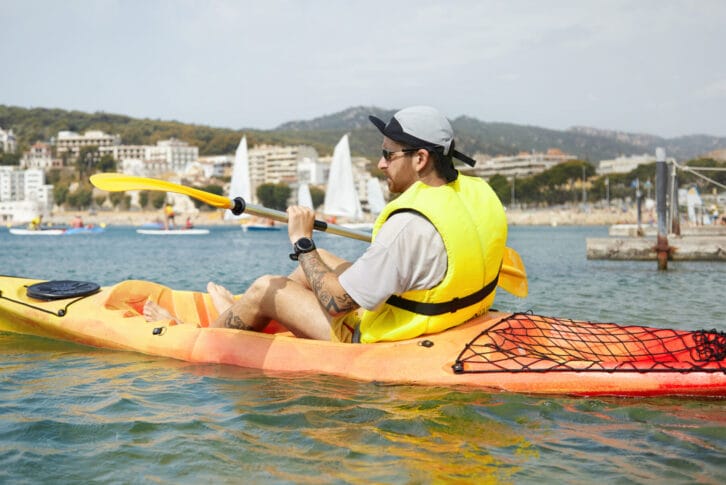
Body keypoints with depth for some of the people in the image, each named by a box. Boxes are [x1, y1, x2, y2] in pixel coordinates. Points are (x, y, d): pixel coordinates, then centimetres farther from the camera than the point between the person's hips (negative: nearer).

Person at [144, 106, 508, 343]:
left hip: (379, 345, -8)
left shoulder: (409, 225, -33)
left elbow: (336, 304, -28)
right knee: (317, 259, 21)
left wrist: (302, 243, -15)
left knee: (265, 289, 6)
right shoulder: (478, 193, -7)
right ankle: (241, 315, 45)